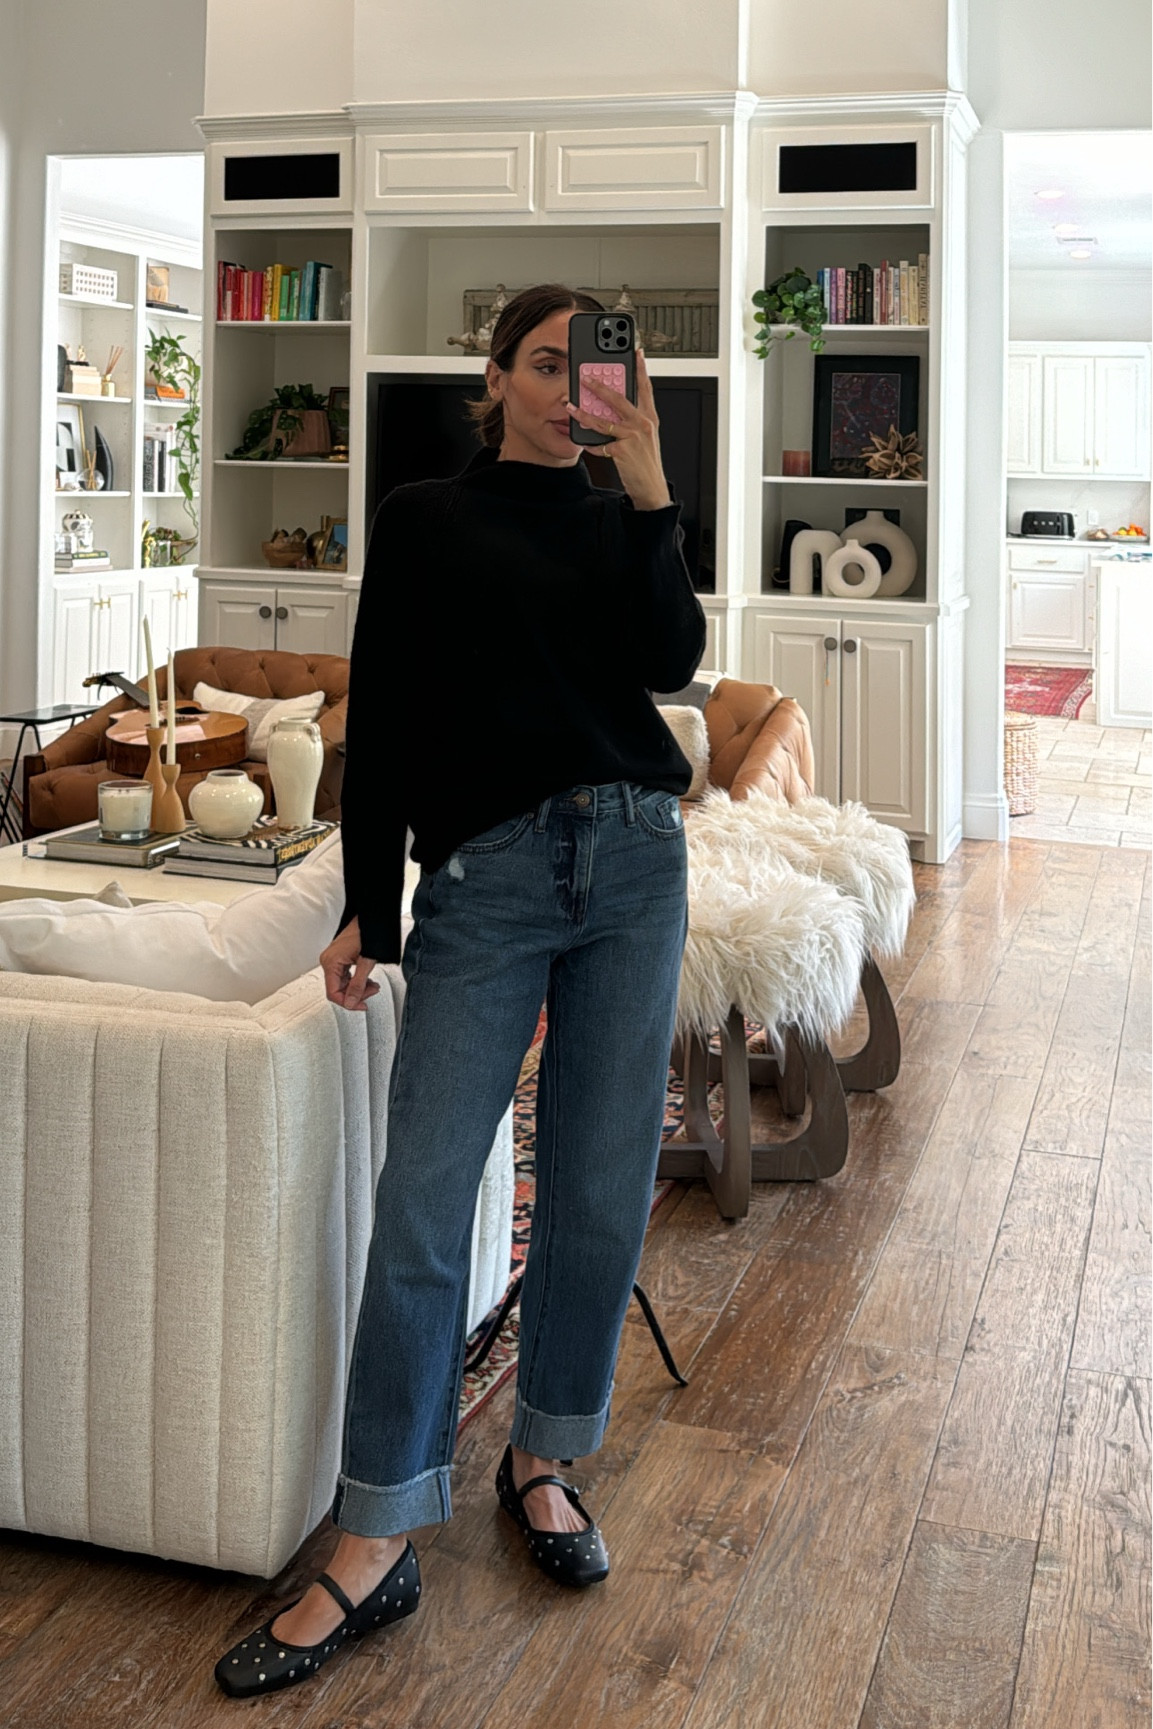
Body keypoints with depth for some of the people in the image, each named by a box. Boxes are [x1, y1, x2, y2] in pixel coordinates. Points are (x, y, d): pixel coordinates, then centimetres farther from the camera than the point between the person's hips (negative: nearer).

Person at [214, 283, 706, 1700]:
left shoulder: (621, 523, 14)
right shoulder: (424, 521, 8)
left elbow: (671, 661, -4)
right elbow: (381, 715, 3)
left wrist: (647, 482, -7)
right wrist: (367, 905, -2)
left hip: (631, 862, 3)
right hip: (483, 875, -3)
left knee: (600, 1192, 6)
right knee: (422, 1199, -9)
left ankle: (542, 1461, 25)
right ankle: (376, 1544, 0)